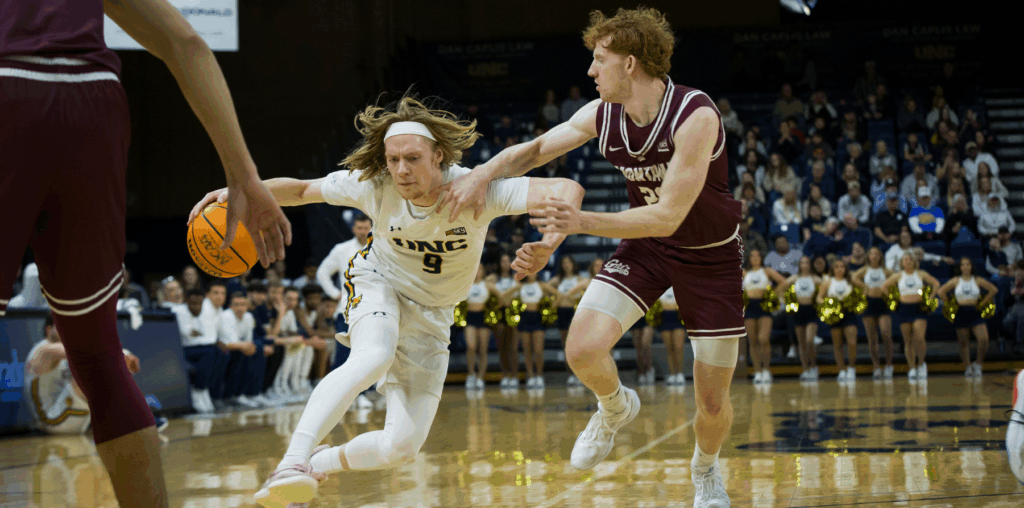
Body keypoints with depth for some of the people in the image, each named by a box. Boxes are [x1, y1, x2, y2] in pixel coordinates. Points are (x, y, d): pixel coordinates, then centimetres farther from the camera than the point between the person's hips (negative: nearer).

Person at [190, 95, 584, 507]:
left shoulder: (473, 190, -29)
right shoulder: (374, 186, -21)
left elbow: (568, 190, -40)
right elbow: (302, 189, -5)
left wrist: (547, 245, -59)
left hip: (431, 315, 1)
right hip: (379, 283, -1)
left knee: (401, 446, -7)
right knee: (374, 357, -39)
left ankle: (319, 463, 20)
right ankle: (291, 464, -43)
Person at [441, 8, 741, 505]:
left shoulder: (695, 116, -30)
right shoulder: (602, 114, -11)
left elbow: (668, 215, -32)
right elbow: (536, 149, 3)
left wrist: (582, 222, -38)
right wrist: (484, 172, -16)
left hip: (710, 256, -4)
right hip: (645, 246, 4)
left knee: (713, 403, 1)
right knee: (584, 349, -21)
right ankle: (615, 409, 14)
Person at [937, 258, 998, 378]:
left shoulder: (978, 280, 2)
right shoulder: (956, 281, 3)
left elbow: (994, 290, 7)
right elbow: (941, 291, 8)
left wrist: (983, 303, 4)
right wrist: (949, 303, 4)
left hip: (975, 313, 0)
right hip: (961, 313, 0)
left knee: (984, 339, -16)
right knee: (964, 342, 4)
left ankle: (978, 364, 2)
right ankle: (968, 367, 15)